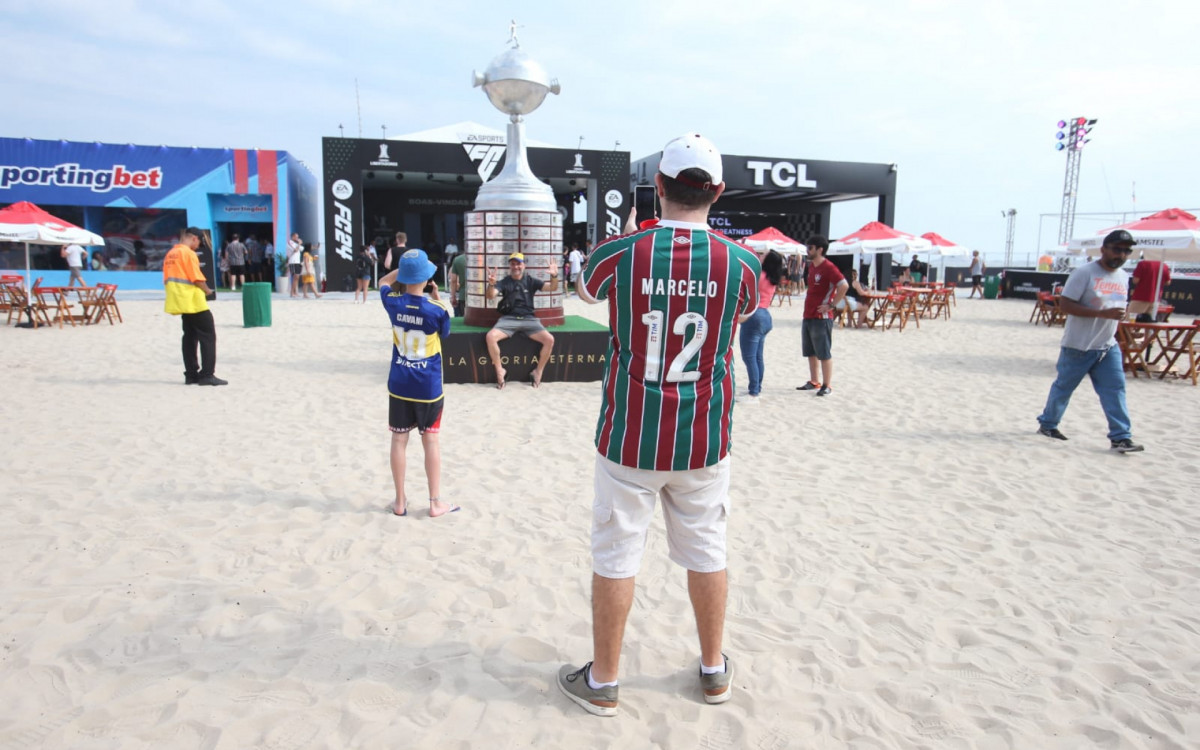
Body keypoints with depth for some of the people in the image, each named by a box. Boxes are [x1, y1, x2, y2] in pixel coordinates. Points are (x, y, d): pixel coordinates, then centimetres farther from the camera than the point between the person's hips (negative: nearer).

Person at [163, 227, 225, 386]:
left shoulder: (170, 254, 14)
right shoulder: (188, 253, -12)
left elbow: (168, 279, 15)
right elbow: (197, 278, -16)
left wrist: (179, 292, 16)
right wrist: (207, 291, -1)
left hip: (180, 301, 9)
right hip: (194, 301, -8)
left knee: (189, 336, 13)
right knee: (208, 336, -4)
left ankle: (191, 374, 14)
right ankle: (207, 375, -7)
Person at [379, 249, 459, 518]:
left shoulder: (393, 303, -7)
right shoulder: (437, 310, -17)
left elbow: (384, 282, 16)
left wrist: (405, 266, 11)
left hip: (399, 385, 2)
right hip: (429, 387, -2)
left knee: (399, 440, 11)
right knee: (431, 442, 9)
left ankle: (400, 501, 20)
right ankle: (435, 503, 15)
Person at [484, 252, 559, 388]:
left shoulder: (531, 281, 8)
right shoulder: (504, 282, 7)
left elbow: (552, 287, -2)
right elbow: (490, 296, -9)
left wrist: (554, 276, -25)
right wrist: (491, 284, -32)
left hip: (529, 319, 1)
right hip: (508, 319, 0)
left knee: (549, 339, -23)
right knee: (490, 336, -29)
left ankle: (538, 372, -3)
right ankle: (500, 370, -9)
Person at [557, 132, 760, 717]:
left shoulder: (619, 253, -12)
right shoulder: (742, 263, -7)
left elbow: (584, 290, 11)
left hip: (629, 439, -1)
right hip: (703, 443, 2)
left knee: (615, 556, 12)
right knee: (706, 552, 17)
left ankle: (602, 681, 27)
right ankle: (714, 670, 36)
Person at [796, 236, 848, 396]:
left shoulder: (828, 267, -14)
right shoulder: (811, 266, 13)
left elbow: (844, 286, -23)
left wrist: (832, 305, -19)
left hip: (821, 318, -9)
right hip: (808, 316, 9)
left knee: (824, 353, -2)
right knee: (811, 352, 15)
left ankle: (827, 385, 5)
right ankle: (814, 382, 25)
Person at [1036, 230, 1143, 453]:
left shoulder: (1123, 277, 10)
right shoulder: (1084, 273, -14)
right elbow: (1066, 305, -20)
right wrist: (1103, 313, -25)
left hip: (1108, 347, 6)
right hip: (1078, 346, -6)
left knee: (1115, 389, -2)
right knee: (1063, 387, 7)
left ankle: (1121, 437, -1)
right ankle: (1047, 424, 23)